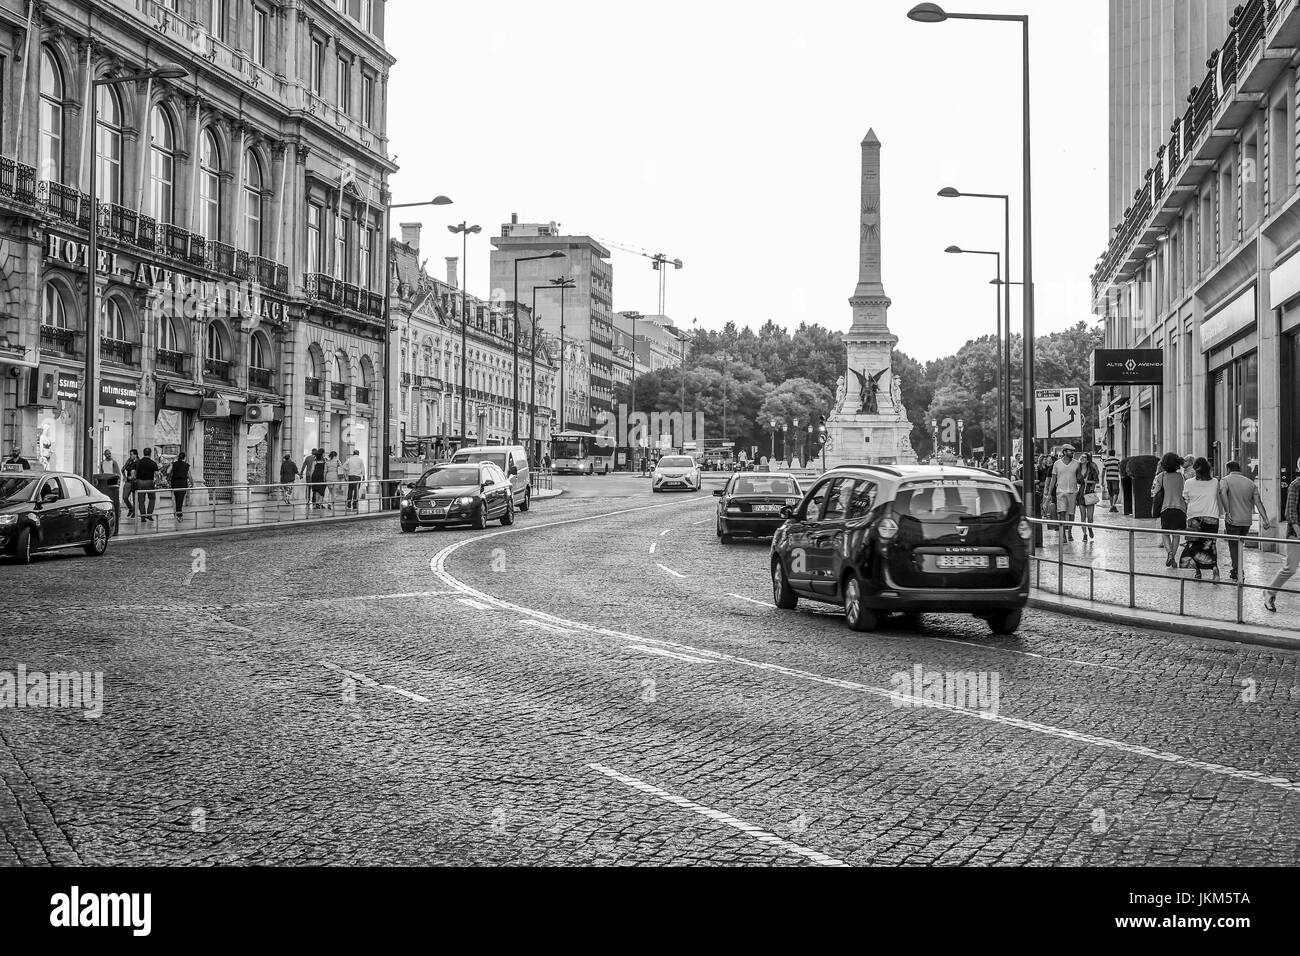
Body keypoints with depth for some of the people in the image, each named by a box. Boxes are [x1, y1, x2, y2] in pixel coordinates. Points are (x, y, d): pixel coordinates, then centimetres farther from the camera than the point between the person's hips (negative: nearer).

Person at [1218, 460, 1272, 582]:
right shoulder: (1251, 483, 11)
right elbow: (1258, 502, 2)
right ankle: (1236, 570, 29)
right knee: (1239, 545, 22)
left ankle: (1237, 573, 1)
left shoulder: (1226, 480, -2)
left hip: (1233, 520, -5)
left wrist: (1227, 512, -28)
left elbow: (1222, 493, -23)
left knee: (1234, 546, 6)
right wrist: (1265, 519, -4)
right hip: (1247, 521, 5)